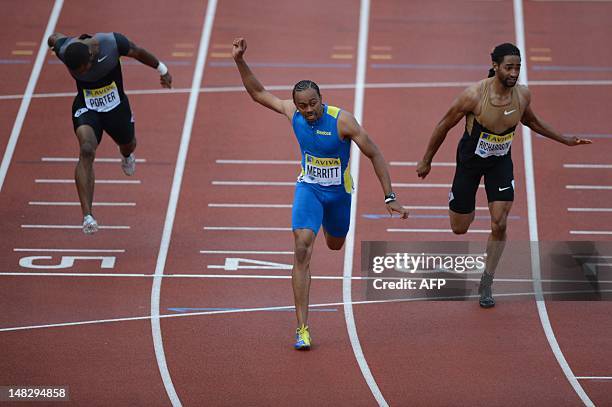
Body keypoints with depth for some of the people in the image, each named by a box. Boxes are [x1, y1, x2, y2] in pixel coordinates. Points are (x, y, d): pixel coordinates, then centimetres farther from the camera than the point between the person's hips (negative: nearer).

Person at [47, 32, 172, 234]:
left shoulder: (113, 43, -30)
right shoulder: (64, 50, -25)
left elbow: (139, 53, -10)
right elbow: (56, 37, 0)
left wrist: (162, 70, 5)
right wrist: (53, 39, 25)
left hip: (116, 105, 1)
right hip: (86, 107, -1)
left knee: (127, 145, 25)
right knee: (86, 151, -26)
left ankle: (126, 155, 69)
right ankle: (87, 216, -32)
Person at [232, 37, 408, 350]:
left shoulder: (342, 121, -25)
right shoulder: (293, 113, -14)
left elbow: (375, 155, -19)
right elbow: (258, 93, 0)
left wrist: (389, 198, -21)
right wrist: (240, 62, -12)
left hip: (339, 191, -1)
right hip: (308, 187, 1)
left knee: (334, 245, 23)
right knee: (302, 250, -18)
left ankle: (328, 224, 66)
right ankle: (302, 329, -20)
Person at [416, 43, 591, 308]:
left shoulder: (523, 95, -15)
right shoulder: (475, 95, -28)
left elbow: (530, 121, 10)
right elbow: (444, 125, -14)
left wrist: (564, 140, 12)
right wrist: (426, 161, -5)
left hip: (501, 162, 3)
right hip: (470, 160, -3)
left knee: (499, 224, -9)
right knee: (460, 229, 6)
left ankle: (486, 284, 8)